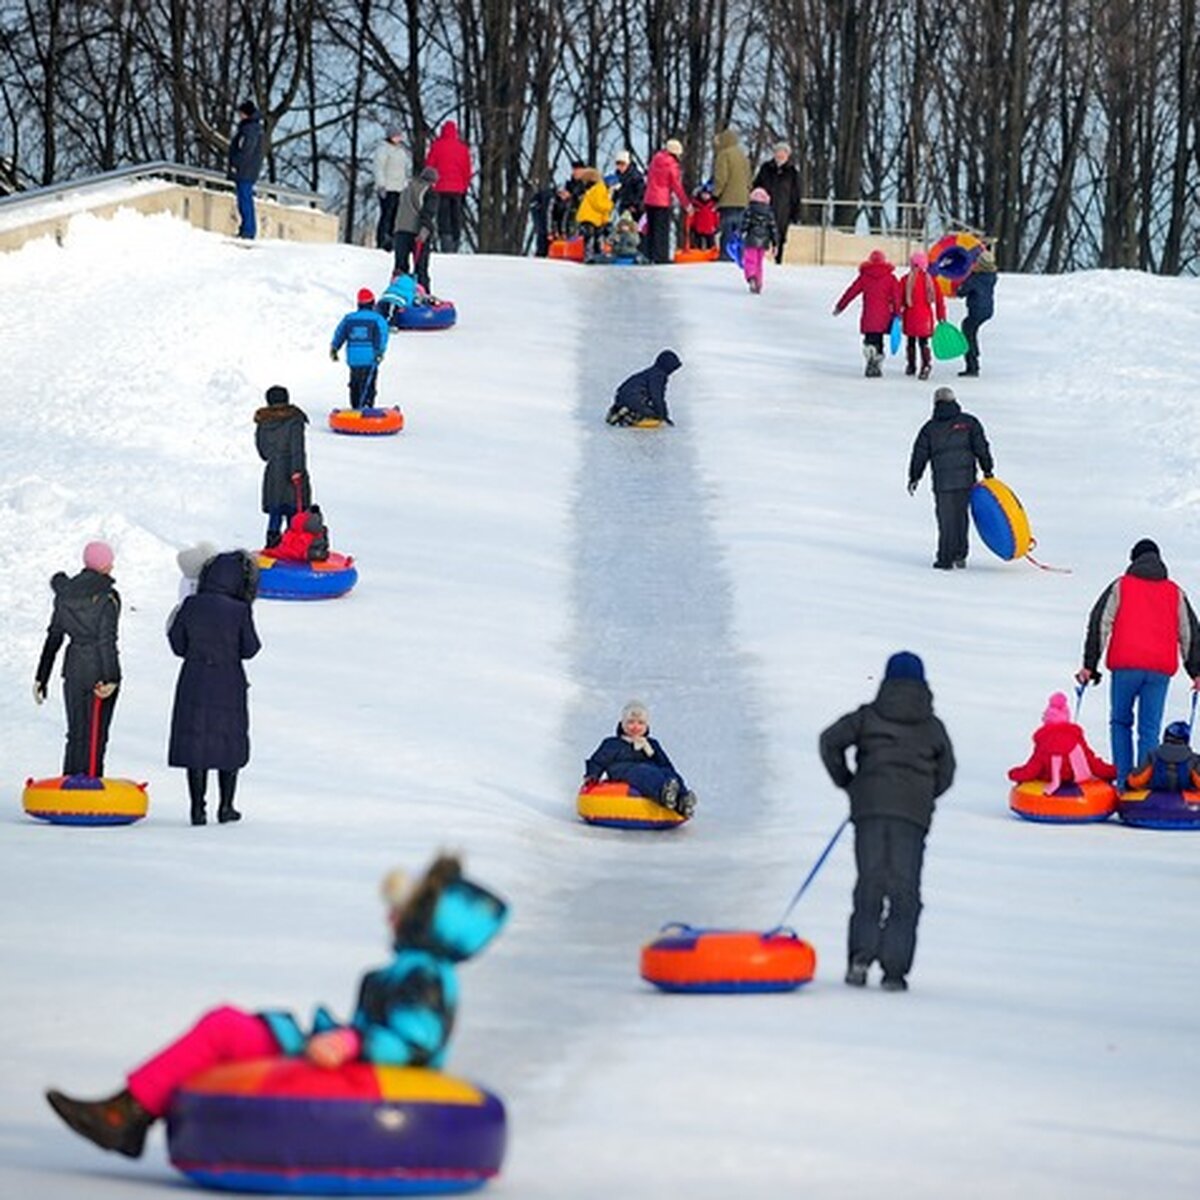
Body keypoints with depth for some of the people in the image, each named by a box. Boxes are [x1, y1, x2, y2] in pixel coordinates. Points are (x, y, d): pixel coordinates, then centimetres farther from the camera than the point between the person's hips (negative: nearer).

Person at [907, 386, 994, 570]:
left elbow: (919, 455, 7)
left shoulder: (930, 428, 4)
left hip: (942, 481, -1)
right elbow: (981, 448, 2)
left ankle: (945, 559, 2)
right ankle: (960, 555, 15)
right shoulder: (969, 422, 4)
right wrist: (987, 470, 11)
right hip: (966, 478, 1)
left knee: (946, 520, 3)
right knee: (961, 516, 14)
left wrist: (914, 478, 18)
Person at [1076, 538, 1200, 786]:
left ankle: (1124, 780, 3)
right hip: (1160, 669, 1)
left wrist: (1089, 665, 2)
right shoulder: (1175, 593, 15)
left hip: (1126, 665, -1)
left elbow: (1099, 624, 2)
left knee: (1120, 722, 12)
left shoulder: (1121, 586, 9)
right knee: (1150, 729, 4)